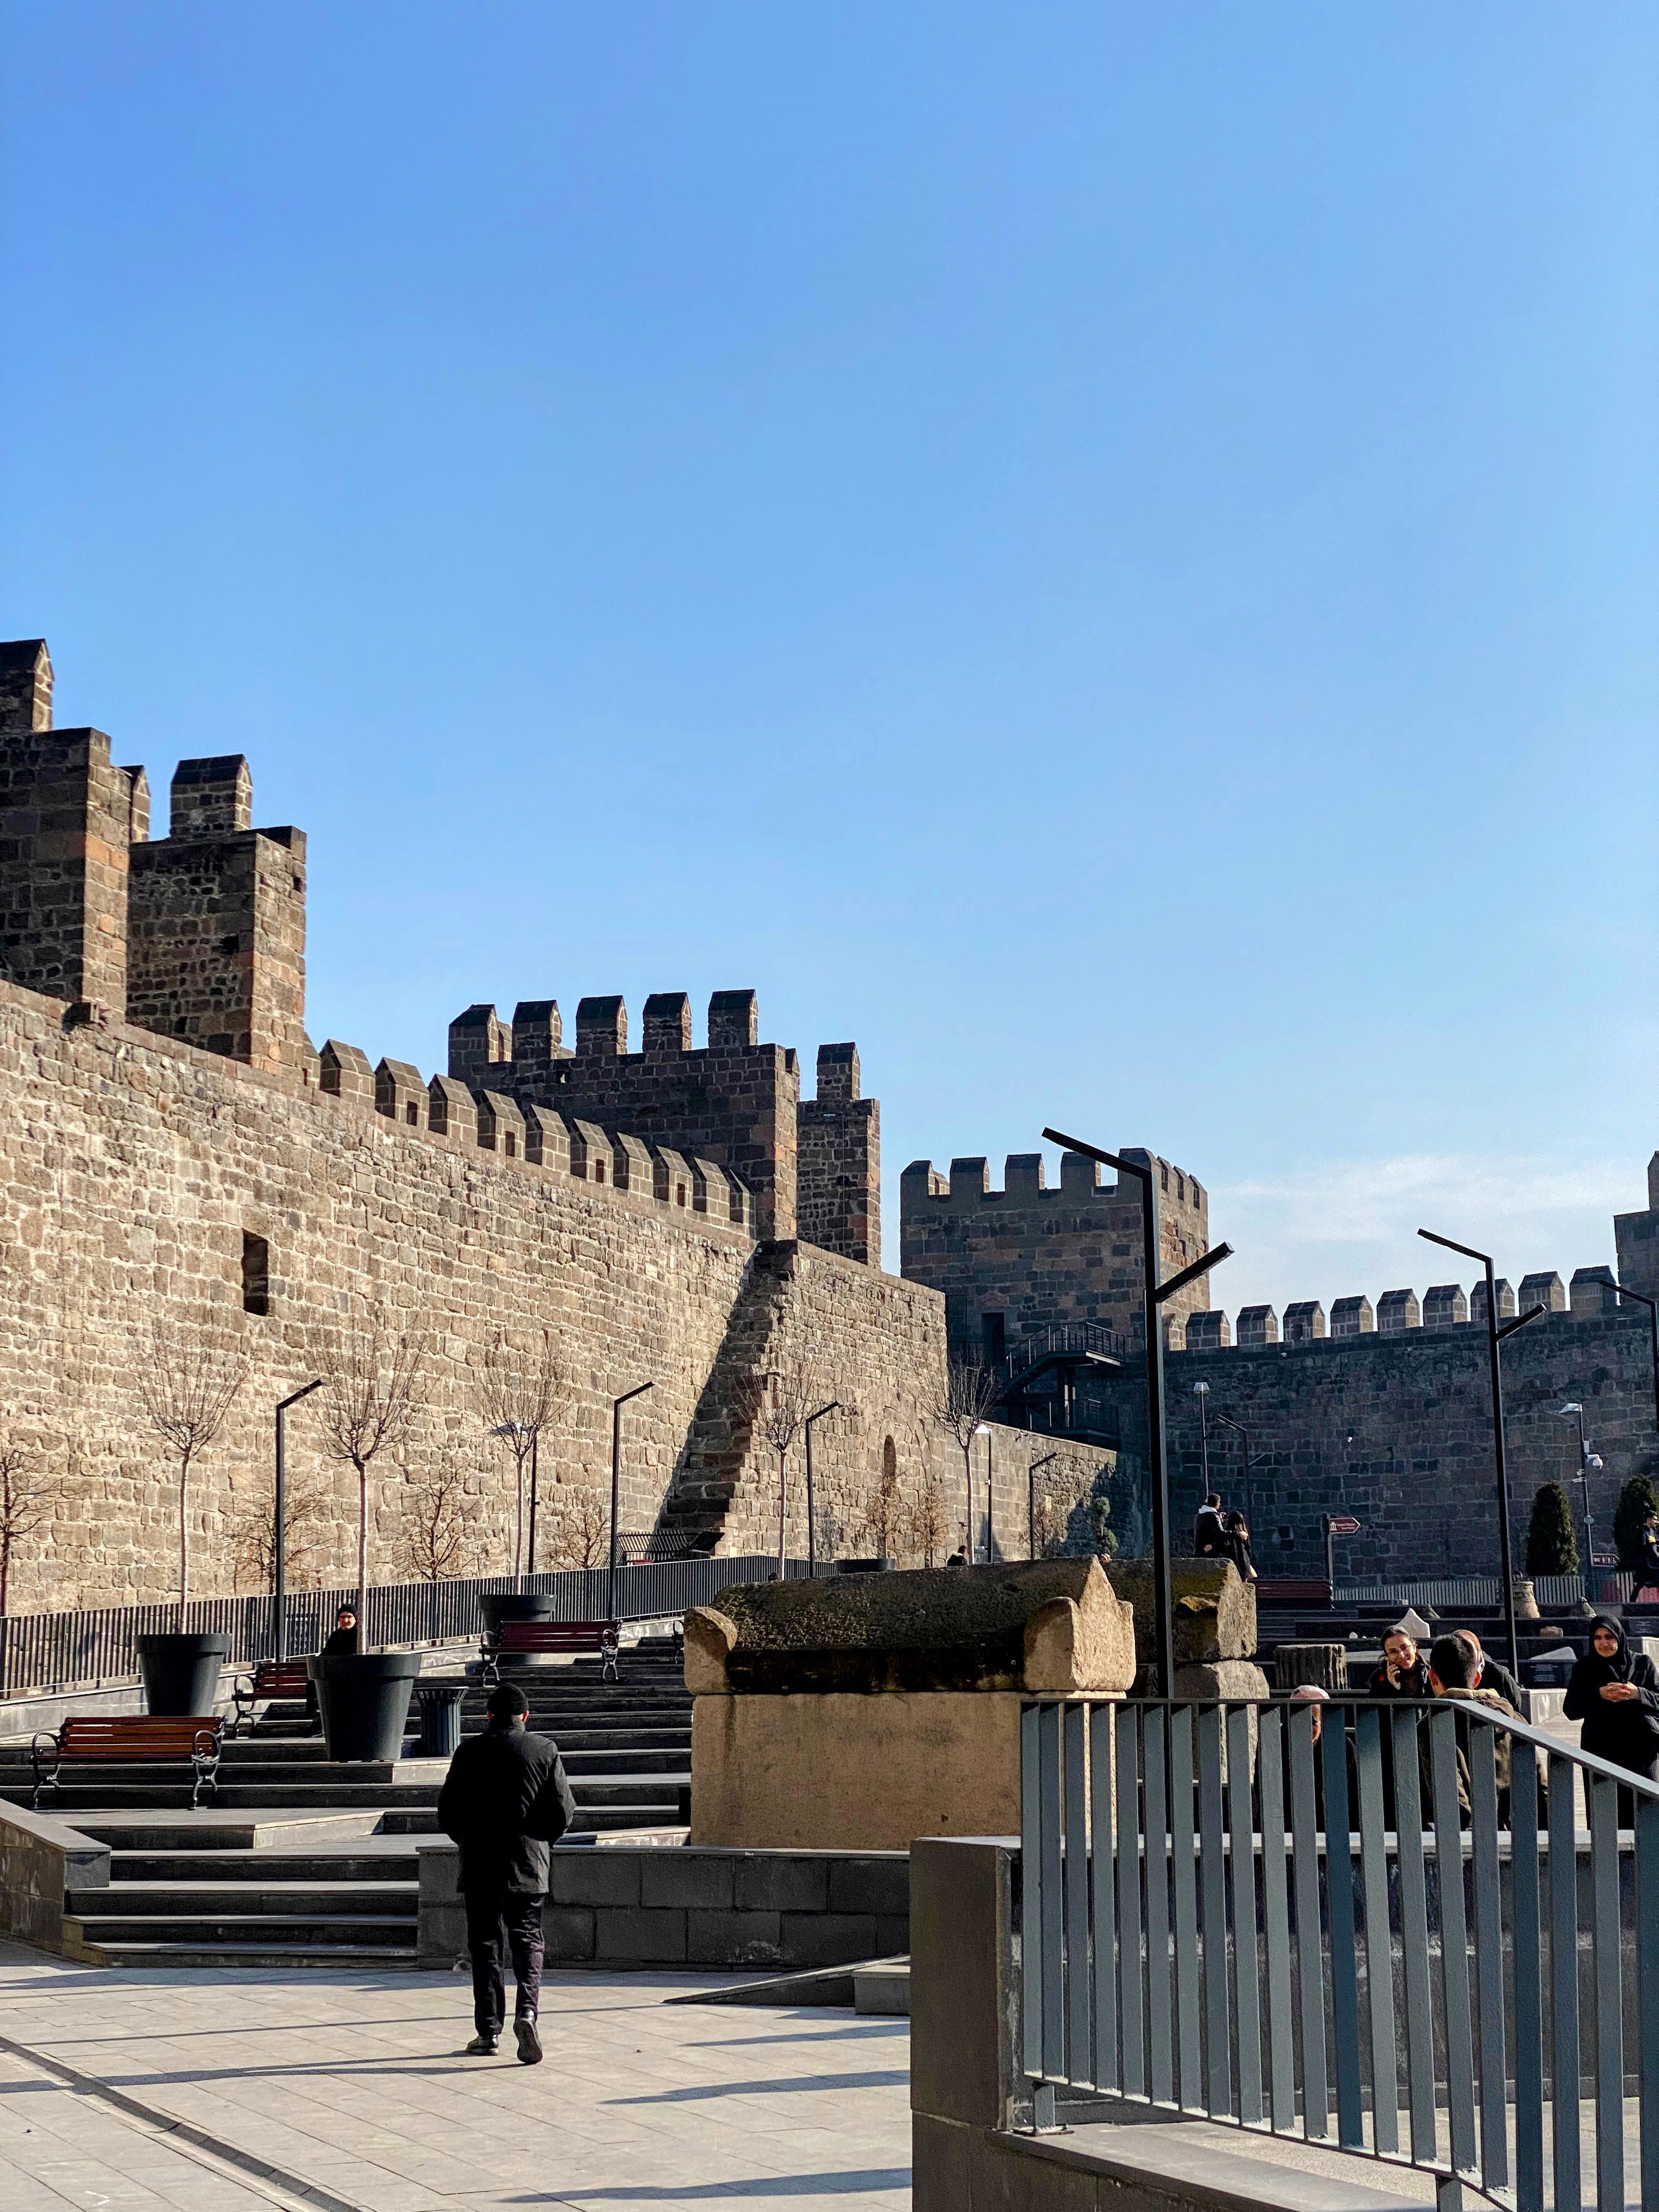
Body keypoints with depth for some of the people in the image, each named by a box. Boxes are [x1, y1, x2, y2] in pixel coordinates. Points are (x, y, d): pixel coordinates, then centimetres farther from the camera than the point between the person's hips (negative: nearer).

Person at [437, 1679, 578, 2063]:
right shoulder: (545, 1751, -1)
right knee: (528, 1941, 6)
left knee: (486, 1945, 7)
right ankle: (526, 2009, -17)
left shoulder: (469, 1751, -1)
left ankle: (489, 2031, 7)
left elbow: (447, 1811, 1)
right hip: (529, 1865, 0)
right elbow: (564, 1811, -2)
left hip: (480, 1864, 0)